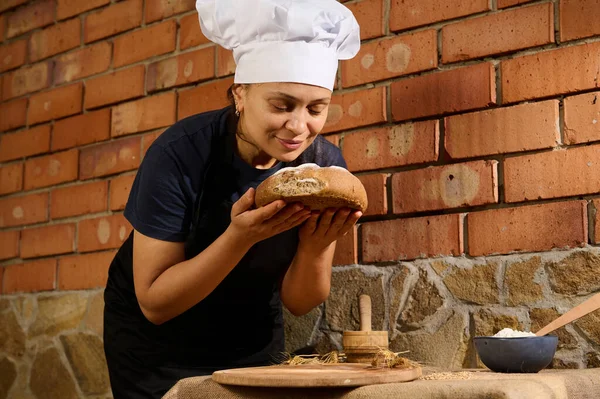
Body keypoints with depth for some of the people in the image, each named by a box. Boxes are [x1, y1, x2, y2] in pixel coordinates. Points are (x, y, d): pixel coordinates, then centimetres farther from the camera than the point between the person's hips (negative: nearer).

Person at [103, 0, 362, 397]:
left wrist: (314, 247, -31)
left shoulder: (325, 165, -18)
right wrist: (239, 237, -37)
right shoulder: (181, 154, -27)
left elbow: (298, 302, -11)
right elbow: (155, 304, -24)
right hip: (157, 338, -3)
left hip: (253, 337, 3)